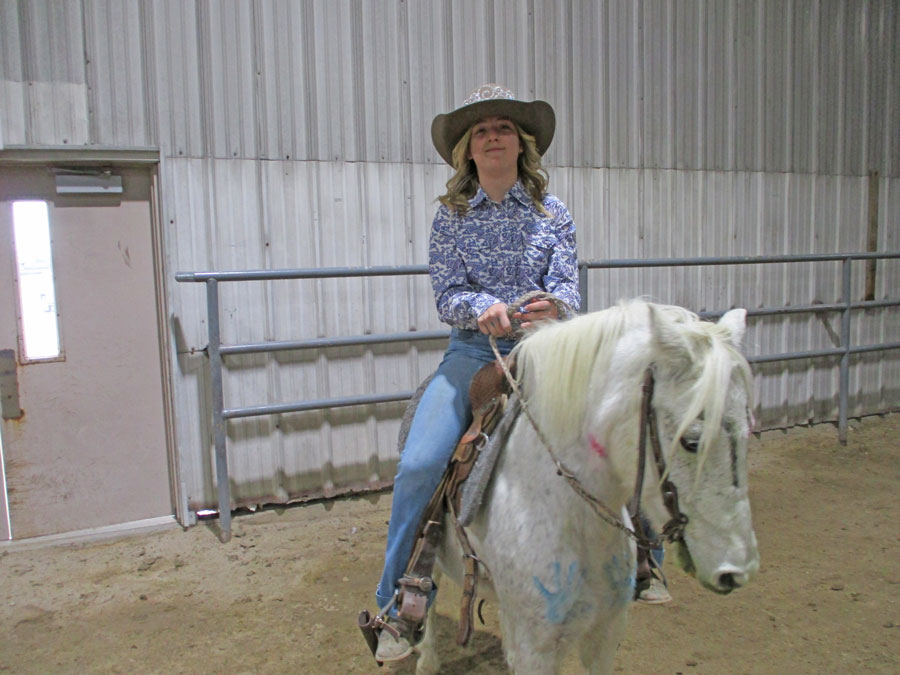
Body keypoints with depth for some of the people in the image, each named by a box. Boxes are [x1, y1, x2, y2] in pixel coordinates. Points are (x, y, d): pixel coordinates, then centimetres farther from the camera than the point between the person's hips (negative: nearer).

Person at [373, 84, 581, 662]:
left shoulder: (552, 212, 6)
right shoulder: (452, 215, 5)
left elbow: (567, 288, -1)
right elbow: (447, 295, -1)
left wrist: (554, 305, -25)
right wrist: (485, 307, -23)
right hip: (473, 352, -1)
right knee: (419, 465, -19)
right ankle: (398, 606, 1)